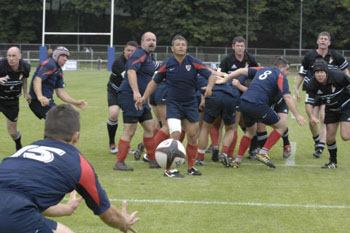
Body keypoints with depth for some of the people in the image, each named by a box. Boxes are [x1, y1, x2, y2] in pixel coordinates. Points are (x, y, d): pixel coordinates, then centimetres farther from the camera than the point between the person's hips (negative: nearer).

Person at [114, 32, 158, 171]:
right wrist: (135, 92, -35)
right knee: (130, 130, -9)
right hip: (130, 96, -10)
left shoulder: (150, 58, 19)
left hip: (140, 98, 10)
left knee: (150, 128, 12)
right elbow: (131, 72, -27)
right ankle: (119, 163, -5)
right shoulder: (140, 54, -12)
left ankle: (153, 160, 20)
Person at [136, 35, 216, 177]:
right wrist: (144, 97, 1)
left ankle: (191, 167, 22)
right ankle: (169, 170, -11)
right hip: (173, 104, -2)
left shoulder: (193, 62, -5)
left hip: (191, 104, 2)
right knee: (175, 134, -18)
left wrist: (209, 87, -26)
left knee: (193, 137, 5)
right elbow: (155, 81, 8)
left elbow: (210, 76, -5)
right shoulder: (167, 64, -4)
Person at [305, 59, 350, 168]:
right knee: (330, 138, 3)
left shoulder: (338, 76, -30)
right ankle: (333, 161, 26)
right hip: (331, 109, 4)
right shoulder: (312, 85, -19)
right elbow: (309, 103, -14)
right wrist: (311, 115, -33)